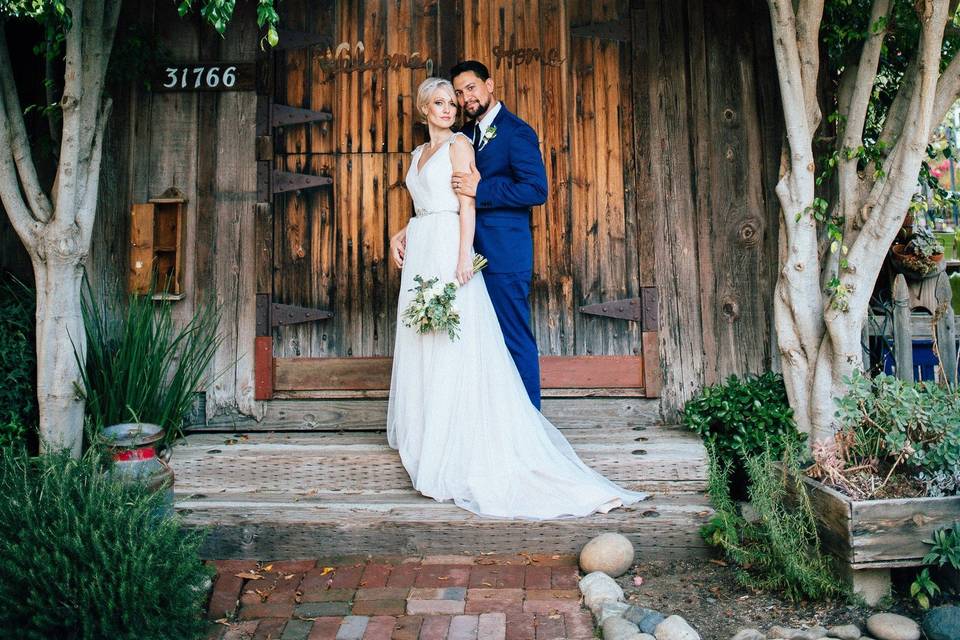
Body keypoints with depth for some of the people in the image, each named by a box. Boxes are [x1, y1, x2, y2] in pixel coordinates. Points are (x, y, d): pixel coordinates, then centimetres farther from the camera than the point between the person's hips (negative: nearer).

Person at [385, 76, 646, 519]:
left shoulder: (459, 144, 0)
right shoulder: (419, 155, 22)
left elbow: (467, 203, -10)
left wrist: (464, 255, -19)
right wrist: (402, 235, 9)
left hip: (448, 249, -8)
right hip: (421, 252, 8)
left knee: (456, 344, -8)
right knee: (422, 345, 9)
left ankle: (457, 448, -1)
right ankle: (429, 432, 18)